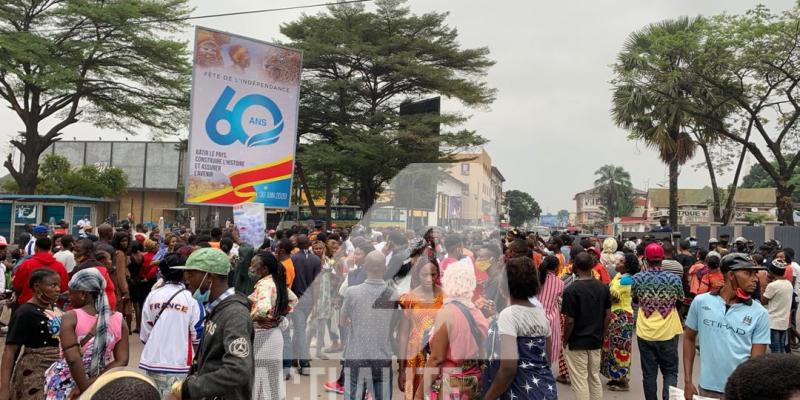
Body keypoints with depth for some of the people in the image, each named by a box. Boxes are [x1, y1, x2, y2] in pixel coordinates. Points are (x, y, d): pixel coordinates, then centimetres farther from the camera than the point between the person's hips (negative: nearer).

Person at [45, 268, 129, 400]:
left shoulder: (70, 318, -14)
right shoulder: (119, 320, -4)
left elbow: (72, 359, -22)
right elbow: (122, 361, -8)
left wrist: (85, 389, -16)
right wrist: (92, 383, -10)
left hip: (66, 385, -3)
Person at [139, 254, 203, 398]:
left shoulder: (152, 296, -2)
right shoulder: (191, 299, -8)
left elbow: (145, 334, 3)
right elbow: (198, 336, -4)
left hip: (153, 362, 3)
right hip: (179, 363, -3)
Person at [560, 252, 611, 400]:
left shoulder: (571, 290, -18)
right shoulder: (603, 287, -1)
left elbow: (569, 321, -17)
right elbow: (608, 316, 4)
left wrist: (565, 341, -3)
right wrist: (601, 336, 15)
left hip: (576, 343, -5)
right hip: (596, 342, 6)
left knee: (580, 382, 3)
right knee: (595, 379, 17)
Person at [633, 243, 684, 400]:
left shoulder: (637, 278, -9)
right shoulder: (674, 279, -10)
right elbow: (680, 300, 8)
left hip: (645, 333, 0)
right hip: (668, 333, 0)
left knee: (649, 373, 11)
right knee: (670, 371, 13)